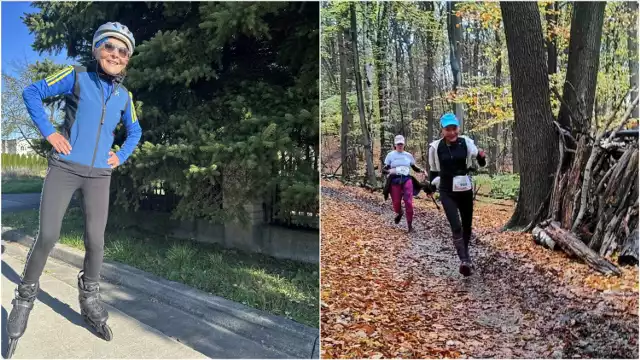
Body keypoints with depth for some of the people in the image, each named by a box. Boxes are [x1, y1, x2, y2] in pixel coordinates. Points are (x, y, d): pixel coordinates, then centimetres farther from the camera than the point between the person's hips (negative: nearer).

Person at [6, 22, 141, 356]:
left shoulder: (124, 96, 8)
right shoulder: (76, 76, -3)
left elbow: (135, 131, 22)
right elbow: (31, 93, 1)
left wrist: (120, 156, 9)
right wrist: (49, 132, -7)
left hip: (99, 175, 3)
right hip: (64, 167, -3)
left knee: (95, 240, 1)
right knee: (47, 236, -5)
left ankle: (89, 300, 20)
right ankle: (25, 299, 17)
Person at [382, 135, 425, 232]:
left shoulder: (408, 155, 9)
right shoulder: (390, 155, 3)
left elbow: (414, 168, 15)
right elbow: (384, 170, 1)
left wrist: (421, 170, -6)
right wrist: (390, 171, -21)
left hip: (407, 180, 1)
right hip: (395, 181, -1)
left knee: (409, 202, -9)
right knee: (396, 203, 4)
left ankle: (410, 224, 4)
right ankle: (399, 213, 42)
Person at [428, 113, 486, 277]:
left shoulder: (466, 142, -8)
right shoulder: (436, 147, -9)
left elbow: (481, 163, -4)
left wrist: (482, 157, -25)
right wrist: (434, 184, 9)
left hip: (465, 190, 2)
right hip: (447, 192, -2)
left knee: (467, 225, 15)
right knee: (456, 226, -18)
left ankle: (465, 254, 37)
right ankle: (464, 260, -16)